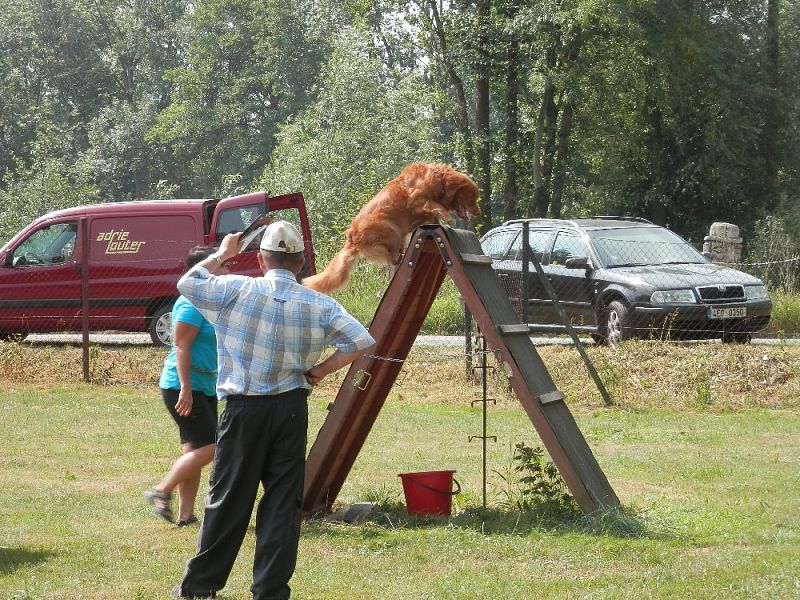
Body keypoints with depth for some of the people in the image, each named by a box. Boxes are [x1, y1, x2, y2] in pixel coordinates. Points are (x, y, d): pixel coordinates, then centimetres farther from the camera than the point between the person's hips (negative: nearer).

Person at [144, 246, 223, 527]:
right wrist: (186, 389, -25)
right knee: (206, 448, -13)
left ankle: (186, 514, 11)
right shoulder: (191, 304, -15)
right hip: (184, 387, -10)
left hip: (205, 388, 10)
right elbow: (181, 346, -20)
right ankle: (161, 492, -3)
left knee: (194, 450, 8)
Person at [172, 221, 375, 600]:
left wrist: (222, 255, 18)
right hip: (292, 410, 1)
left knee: (228, 500, 7)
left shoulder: (238, 291, -6)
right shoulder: (318, 305, -1)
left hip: (245, 410, -1)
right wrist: (320, 370, 4)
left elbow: (187, 283, 5)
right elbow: (362, 343, -3)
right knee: (283, 501, 6)